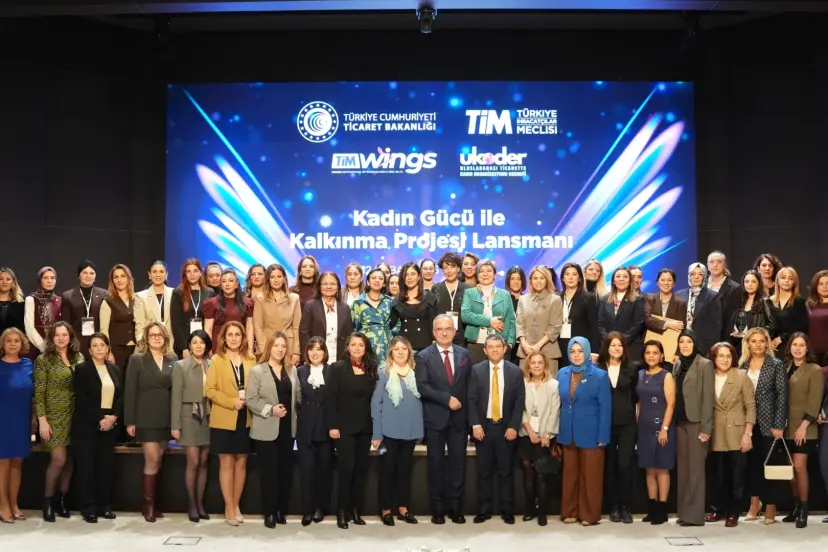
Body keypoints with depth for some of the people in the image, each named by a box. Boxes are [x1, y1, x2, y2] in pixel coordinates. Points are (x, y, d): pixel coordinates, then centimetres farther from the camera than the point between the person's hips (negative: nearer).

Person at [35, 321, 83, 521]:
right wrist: (42, 420, -12)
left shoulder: (79, 358, 5)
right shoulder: (43, 360, -4)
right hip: (54, 417, -4)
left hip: (74, 416, 4)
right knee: (59, 460, -9)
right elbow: (39, 393, -7)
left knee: (70, 460, 6)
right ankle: (48, 501, 10)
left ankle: (61, 499, 22)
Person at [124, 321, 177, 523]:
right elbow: (129, 392, -4)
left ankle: (151, 501, 20)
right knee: (152, 461, -5)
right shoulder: (137, 359, -2)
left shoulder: (173, 359, 6)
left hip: (166, 418, 4)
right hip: (146, 418, -3)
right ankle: (148, 503, 8)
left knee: (158, 461, 9)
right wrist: (129, 421, -8)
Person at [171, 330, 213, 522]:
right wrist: (175, 425, -8)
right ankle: (191, 504, 10)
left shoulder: (212, 366, 4)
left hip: (208, 419, 3)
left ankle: (200, 503, 18)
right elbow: (176, 396, -4)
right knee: (193, 463, -3)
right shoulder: (180, 366, -1)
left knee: (203, 463, 8)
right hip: (189, 418, -3)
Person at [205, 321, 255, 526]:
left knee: (241, 462, 8)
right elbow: (210, 390, -7)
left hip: (245, 419, 3)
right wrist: (232, 402, -16)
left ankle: (236, 505, 19)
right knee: (227, 463, 2)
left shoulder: (251, 361, 7)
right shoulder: (217, 360, -1)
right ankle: (229, 508, 9)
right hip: (224, 420, -3)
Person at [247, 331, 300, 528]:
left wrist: (290, 410, -6)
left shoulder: (291, 370, 9)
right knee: (269, 472, 1)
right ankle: (269, 513, 9)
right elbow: (251, 400, -9)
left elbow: (298, 395, 9)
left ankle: (281, 510, 19)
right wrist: (270, 409, -19)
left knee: (285, 470, 9)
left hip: (287, 428, 4)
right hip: (267, 430, -4)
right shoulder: (257, 370, -4)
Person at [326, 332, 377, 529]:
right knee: (346, 468, -4)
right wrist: (332, 426, -13)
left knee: (361, 468, 6)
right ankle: (342, 511, 6)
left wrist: (377, 427, 3)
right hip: (344, 427, -4)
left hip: (365, 427, 4)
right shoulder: (338, 368, -2)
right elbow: (330, 399, -6)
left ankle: (355, 509, 15)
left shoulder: (371, 370, 9)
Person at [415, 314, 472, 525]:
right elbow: (422, 387, -12)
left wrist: (463, 405, 1)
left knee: (458, 463, 5)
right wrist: (447, 399, -18)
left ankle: (455, 507, 14)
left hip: (459, 418, 2)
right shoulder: (424, 356, -3)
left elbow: (469, 384, 11)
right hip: (435, 418, -2)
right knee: (436, 464, 5)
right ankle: (438, 509, 13)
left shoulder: (464, 354, 7)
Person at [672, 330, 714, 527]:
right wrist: (672, 421, 3)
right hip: (680, 422, 6)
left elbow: (708, 397, -9)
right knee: (682, 467, 8)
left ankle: (695, 514, 0)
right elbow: (675, 395, 12)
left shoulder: (705, 364, -4)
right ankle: (683, 511, 14)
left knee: (695, 467, -3)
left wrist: (705, 427, -14)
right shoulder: (677, 365, 13)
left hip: (696, 423, -6)